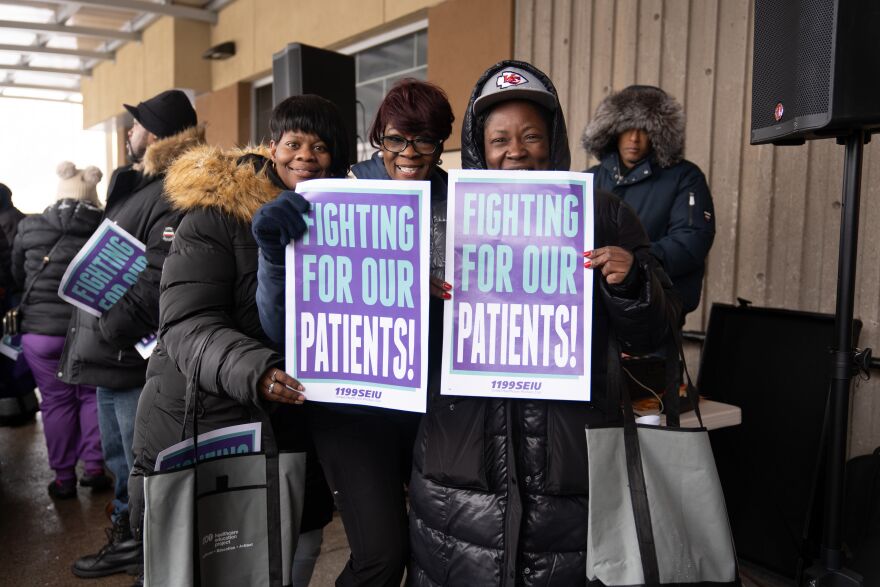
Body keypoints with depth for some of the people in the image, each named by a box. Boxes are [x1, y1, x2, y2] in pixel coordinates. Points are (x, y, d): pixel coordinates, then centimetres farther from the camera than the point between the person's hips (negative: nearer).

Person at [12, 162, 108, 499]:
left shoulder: (29, 228, -4)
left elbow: (18, 277, 10)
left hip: (41, 329, 0)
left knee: (56, 400, 10)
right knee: (91, 395, 14)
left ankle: (63, 478, 18)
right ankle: (94, 468, 18)